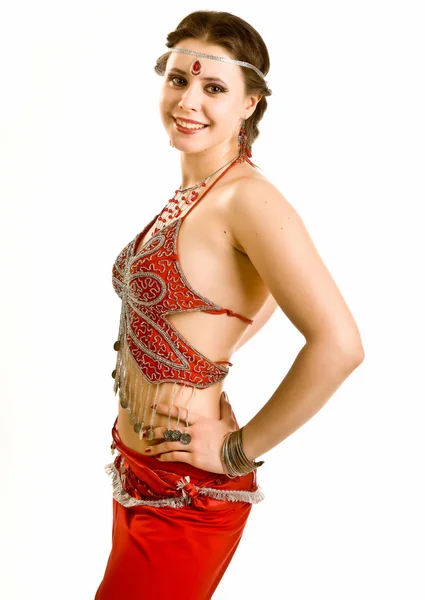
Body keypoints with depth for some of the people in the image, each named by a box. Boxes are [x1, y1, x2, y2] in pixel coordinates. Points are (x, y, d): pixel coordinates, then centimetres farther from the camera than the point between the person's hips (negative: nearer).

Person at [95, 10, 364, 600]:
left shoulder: (248, 198, -20)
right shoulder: (187, 195, 6)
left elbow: (338, 344, -29)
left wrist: (240, 450, -20)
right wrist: (204, 361, 8)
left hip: (187, 493, -8)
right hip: (137, 473, 9)